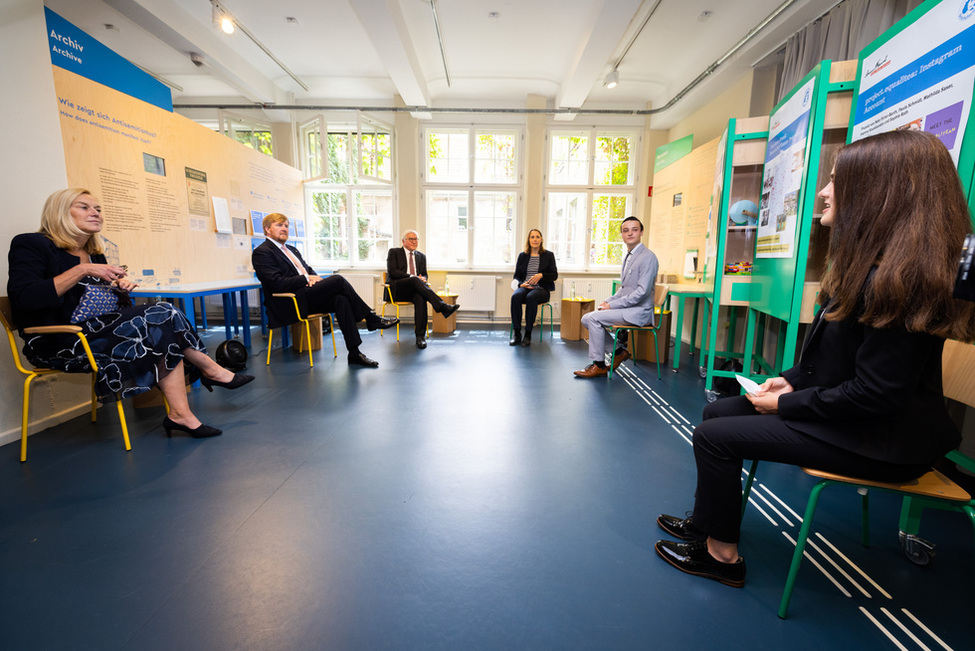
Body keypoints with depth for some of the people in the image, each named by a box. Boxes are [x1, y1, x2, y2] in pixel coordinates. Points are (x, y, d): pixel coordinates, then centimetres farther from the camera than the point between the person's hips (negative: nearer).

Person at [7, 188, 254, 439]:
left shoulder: (94, 255, 17)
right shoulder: (31, 245, -3)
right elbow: (23, 298, -19)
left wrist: (120, 289, -2)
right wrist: (82, 270, -21)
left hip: (98, 329, 7)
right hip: (58, 343, -7)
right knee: (162, 318, -26)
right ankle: (211, 370, -12)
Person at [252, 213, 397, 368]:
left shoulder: (292, 250, 26)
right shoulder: (261, 252, -1)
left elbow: (309, 270, 24)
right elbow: (277, 283, -13)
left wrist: (314, 278, 0)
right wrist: (307, 279, -10)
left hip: (307, 297, 8)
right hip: (289, 304, -8)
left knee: (341, 299, -23)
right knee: (337, 280, -22)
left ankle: (354, 353, -25)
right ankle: (371, 318, -11)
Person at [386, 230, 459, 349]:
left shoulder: (421, 256, 23)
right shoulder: (394, 252, 9)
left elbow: (424, 275, 22)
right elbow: (392, 271, -5)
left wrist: (422, 279, -5)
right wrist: (412, 277, -17)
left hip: (414, 290, 3)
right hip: (396, 290, -3)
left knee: (420, 297, -35)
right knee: (414, 280, -35)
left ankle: (420, 336, -38)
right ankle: (443, 307, -44)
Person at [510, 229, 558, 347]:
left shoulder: (549, 255, 11)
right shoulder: (522, 256, 16)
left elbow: (554, 275, 4)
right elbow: (516, 275, 15)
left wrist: (541, 275, -14)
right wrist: (521, 284, -7)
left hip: (541, 289, -2)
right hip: (524, 287, 2)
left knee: (531, 297, -37)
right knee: (515, 296, -33)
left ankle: (528, 334, -30)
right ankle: (516, 334, -30)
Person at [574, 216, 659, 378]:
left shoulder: (648, 257, -14)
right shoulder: (628, 257, 16)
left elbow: (642, 292, -21)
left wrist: (612, 305, -18)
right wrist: (608, 301, 5)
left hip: (639, 311, -9)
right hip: (626, 308, 9)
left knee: (593, 318, -22)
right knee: (586, 319, 0)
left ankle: (598, 366, -10)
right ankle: (619, 352, 9)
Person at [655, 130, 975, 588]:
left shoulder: (899, 279, -25)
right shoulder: (869, 263, 9)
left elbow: (875, 394, -26)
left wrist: (785, 404, -17)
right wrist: (791, 379, 3)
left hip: (880, 440, -10)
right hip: (849, 412, 10)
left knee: (715, 436, -13)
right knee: (717, 412, 8)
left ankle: (721, 554, 7)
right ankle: (704, 520, 21)